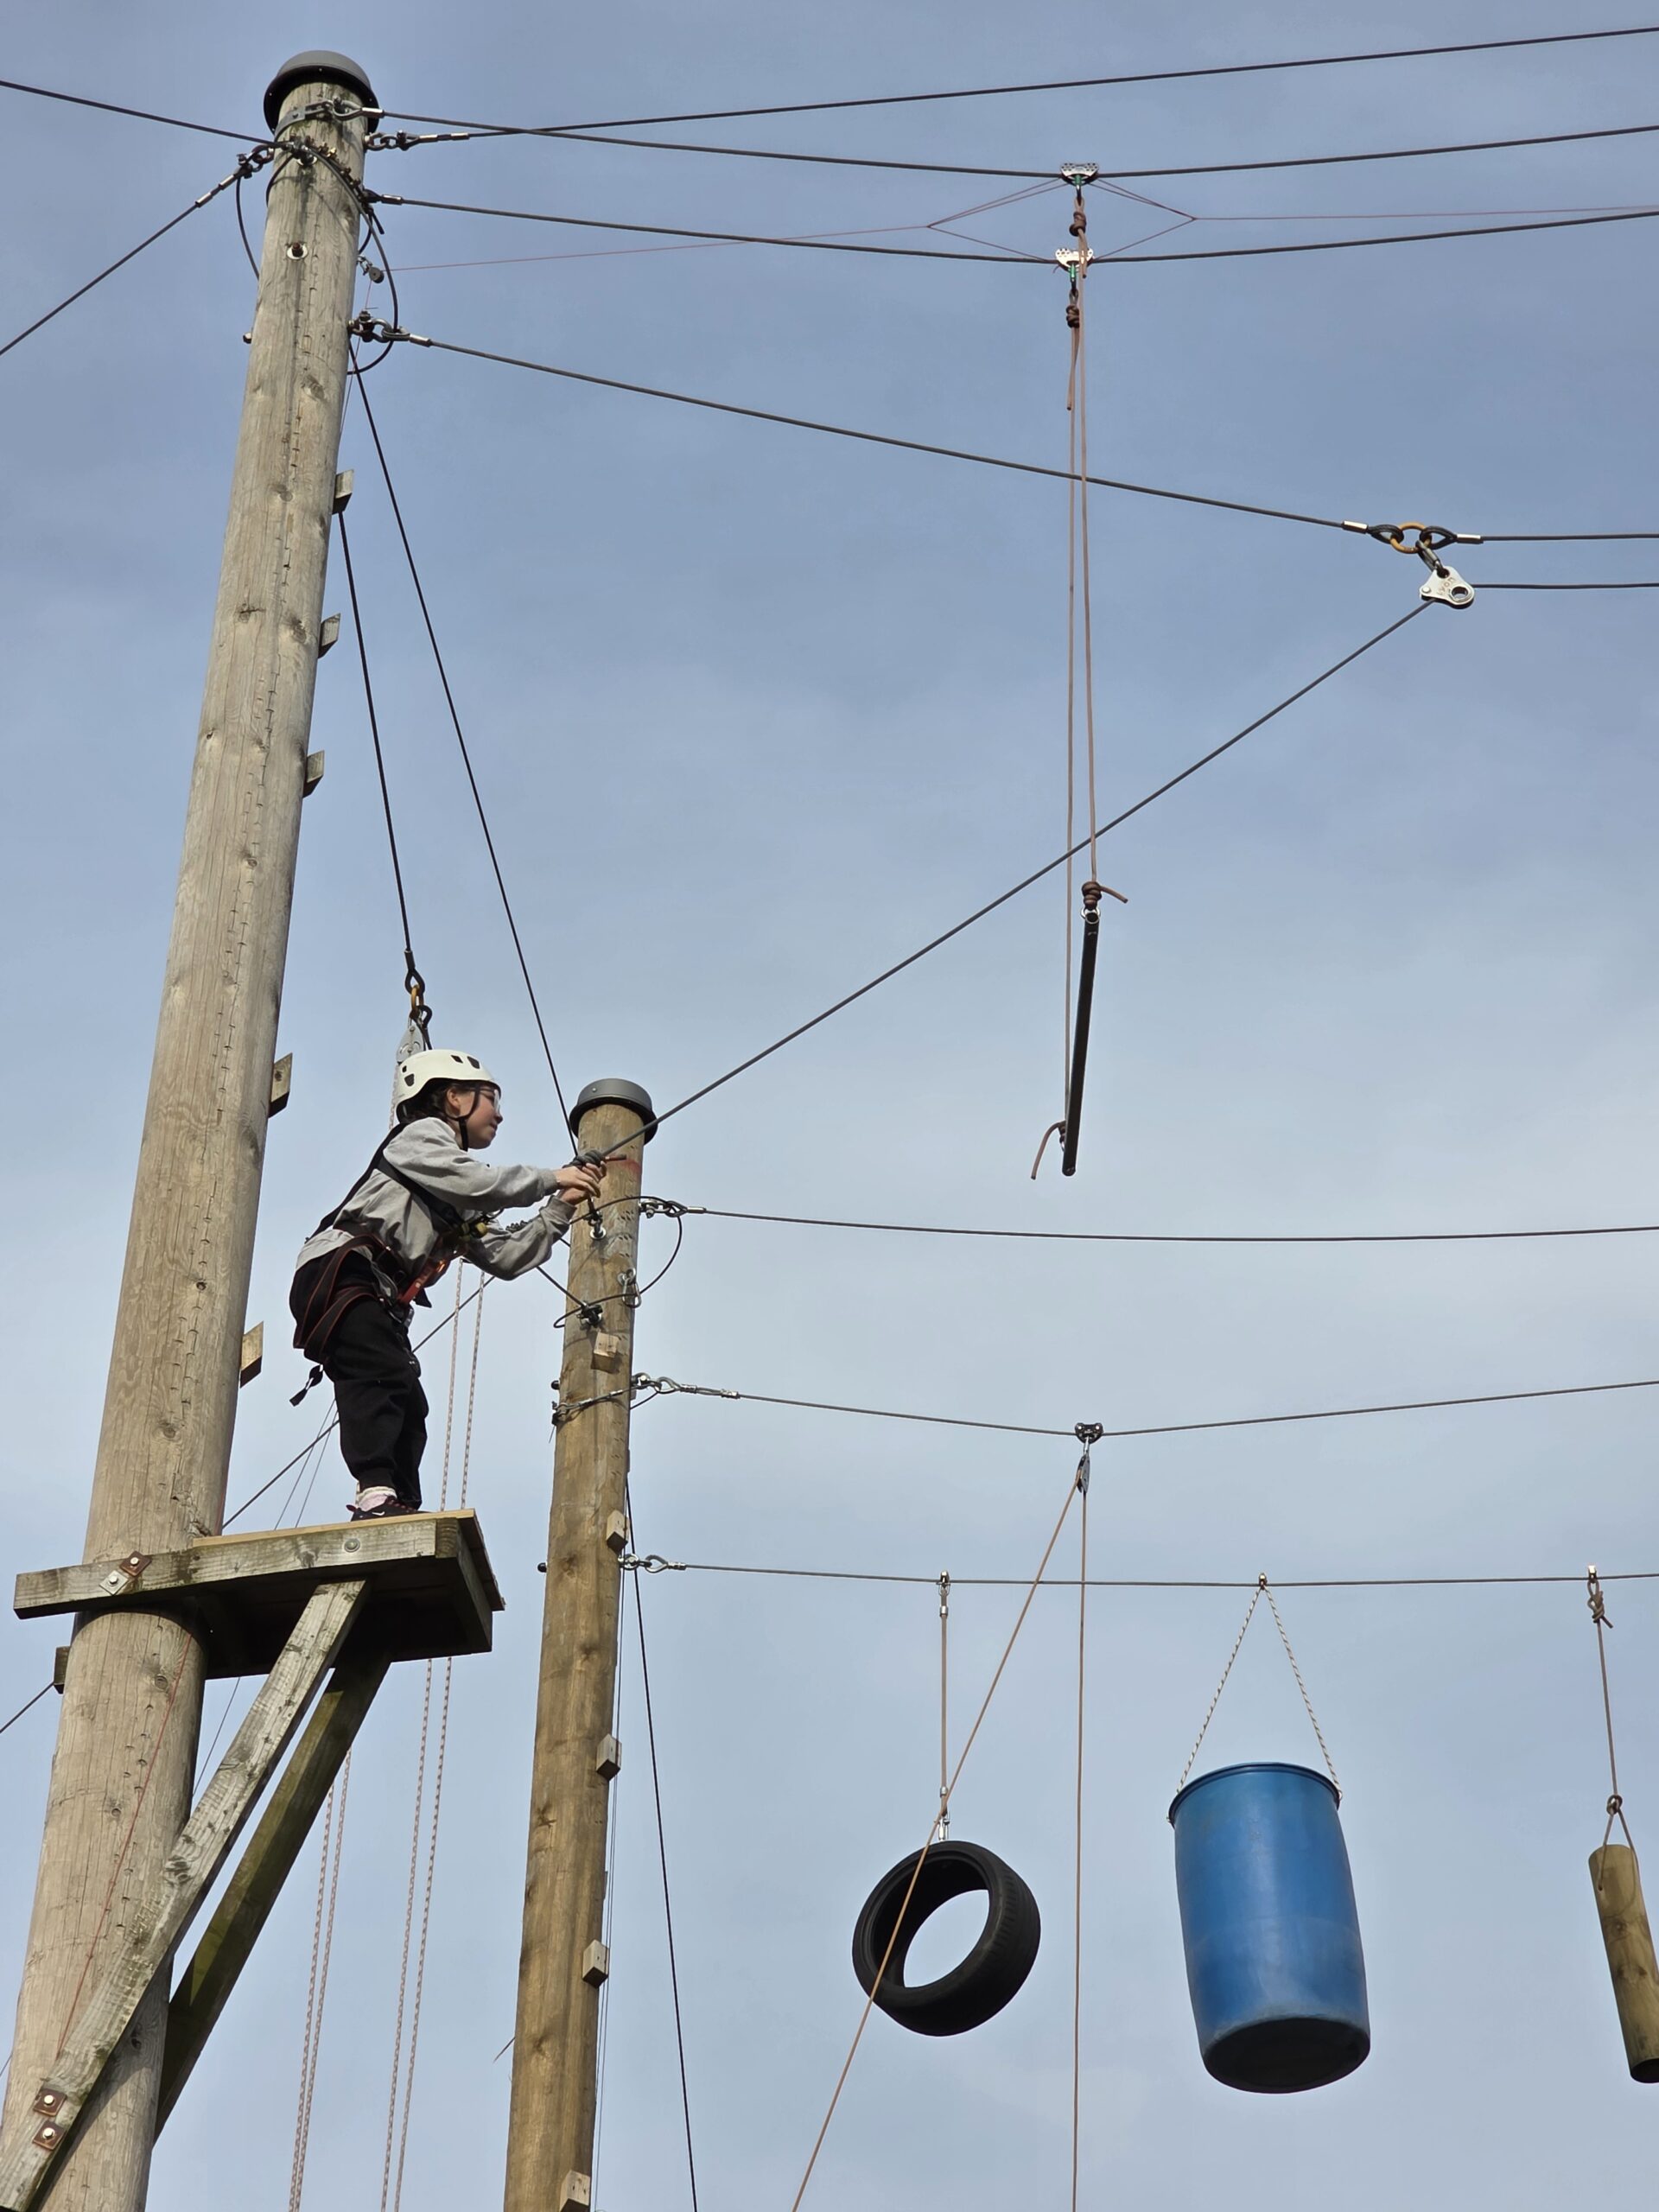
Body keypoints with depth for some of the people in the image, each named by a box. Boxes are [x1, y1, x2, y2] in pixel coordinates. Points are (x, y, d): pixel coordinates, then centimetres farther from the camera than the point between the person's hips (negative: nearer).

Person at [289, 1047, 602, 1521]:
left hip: (381, 1303, 10)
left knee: (408, 1408, 0)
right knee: (384, 1375, -27)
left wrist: (559, 1210, 17)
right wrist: (550, 1178, 0)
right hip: (337, 1272, -10)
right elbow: (479, 1185, -11)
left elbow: (505, 1256, 22)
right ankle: (376, 1493, -40)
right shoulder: (422, 1135, 6)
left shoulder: (461, 1208, 32)